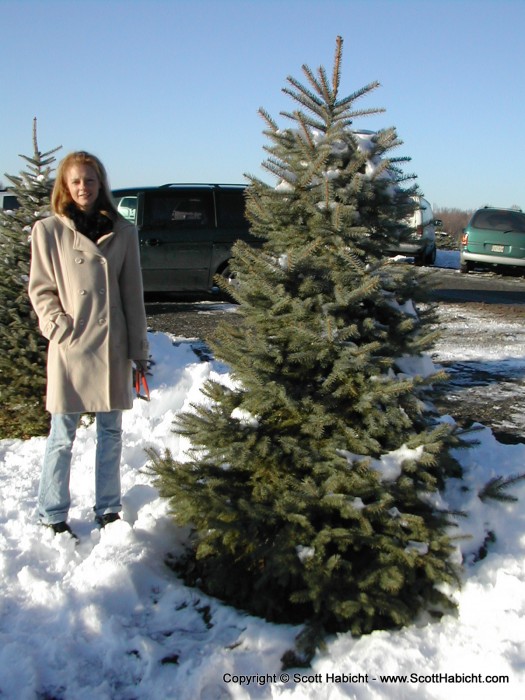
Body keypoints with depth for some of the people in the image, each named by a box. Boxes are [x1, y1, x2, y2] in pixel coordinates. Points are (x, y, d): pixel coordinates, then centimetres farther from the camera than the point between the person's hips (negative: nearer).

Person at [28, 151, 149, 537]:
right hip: (70, 347, -2)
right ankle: (53, 516, 18)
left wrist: (139, 347, 7)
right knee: (63, 437, 4)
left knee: (111, 432, 11)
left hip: (113, 346, 3)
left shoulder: (123, 231, 5)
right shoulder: (48, 231, 0)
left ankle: (108, 509, 25)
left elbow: (133, 294, 7)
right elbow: (41, 290, 3)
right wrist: (60, 329, -11)